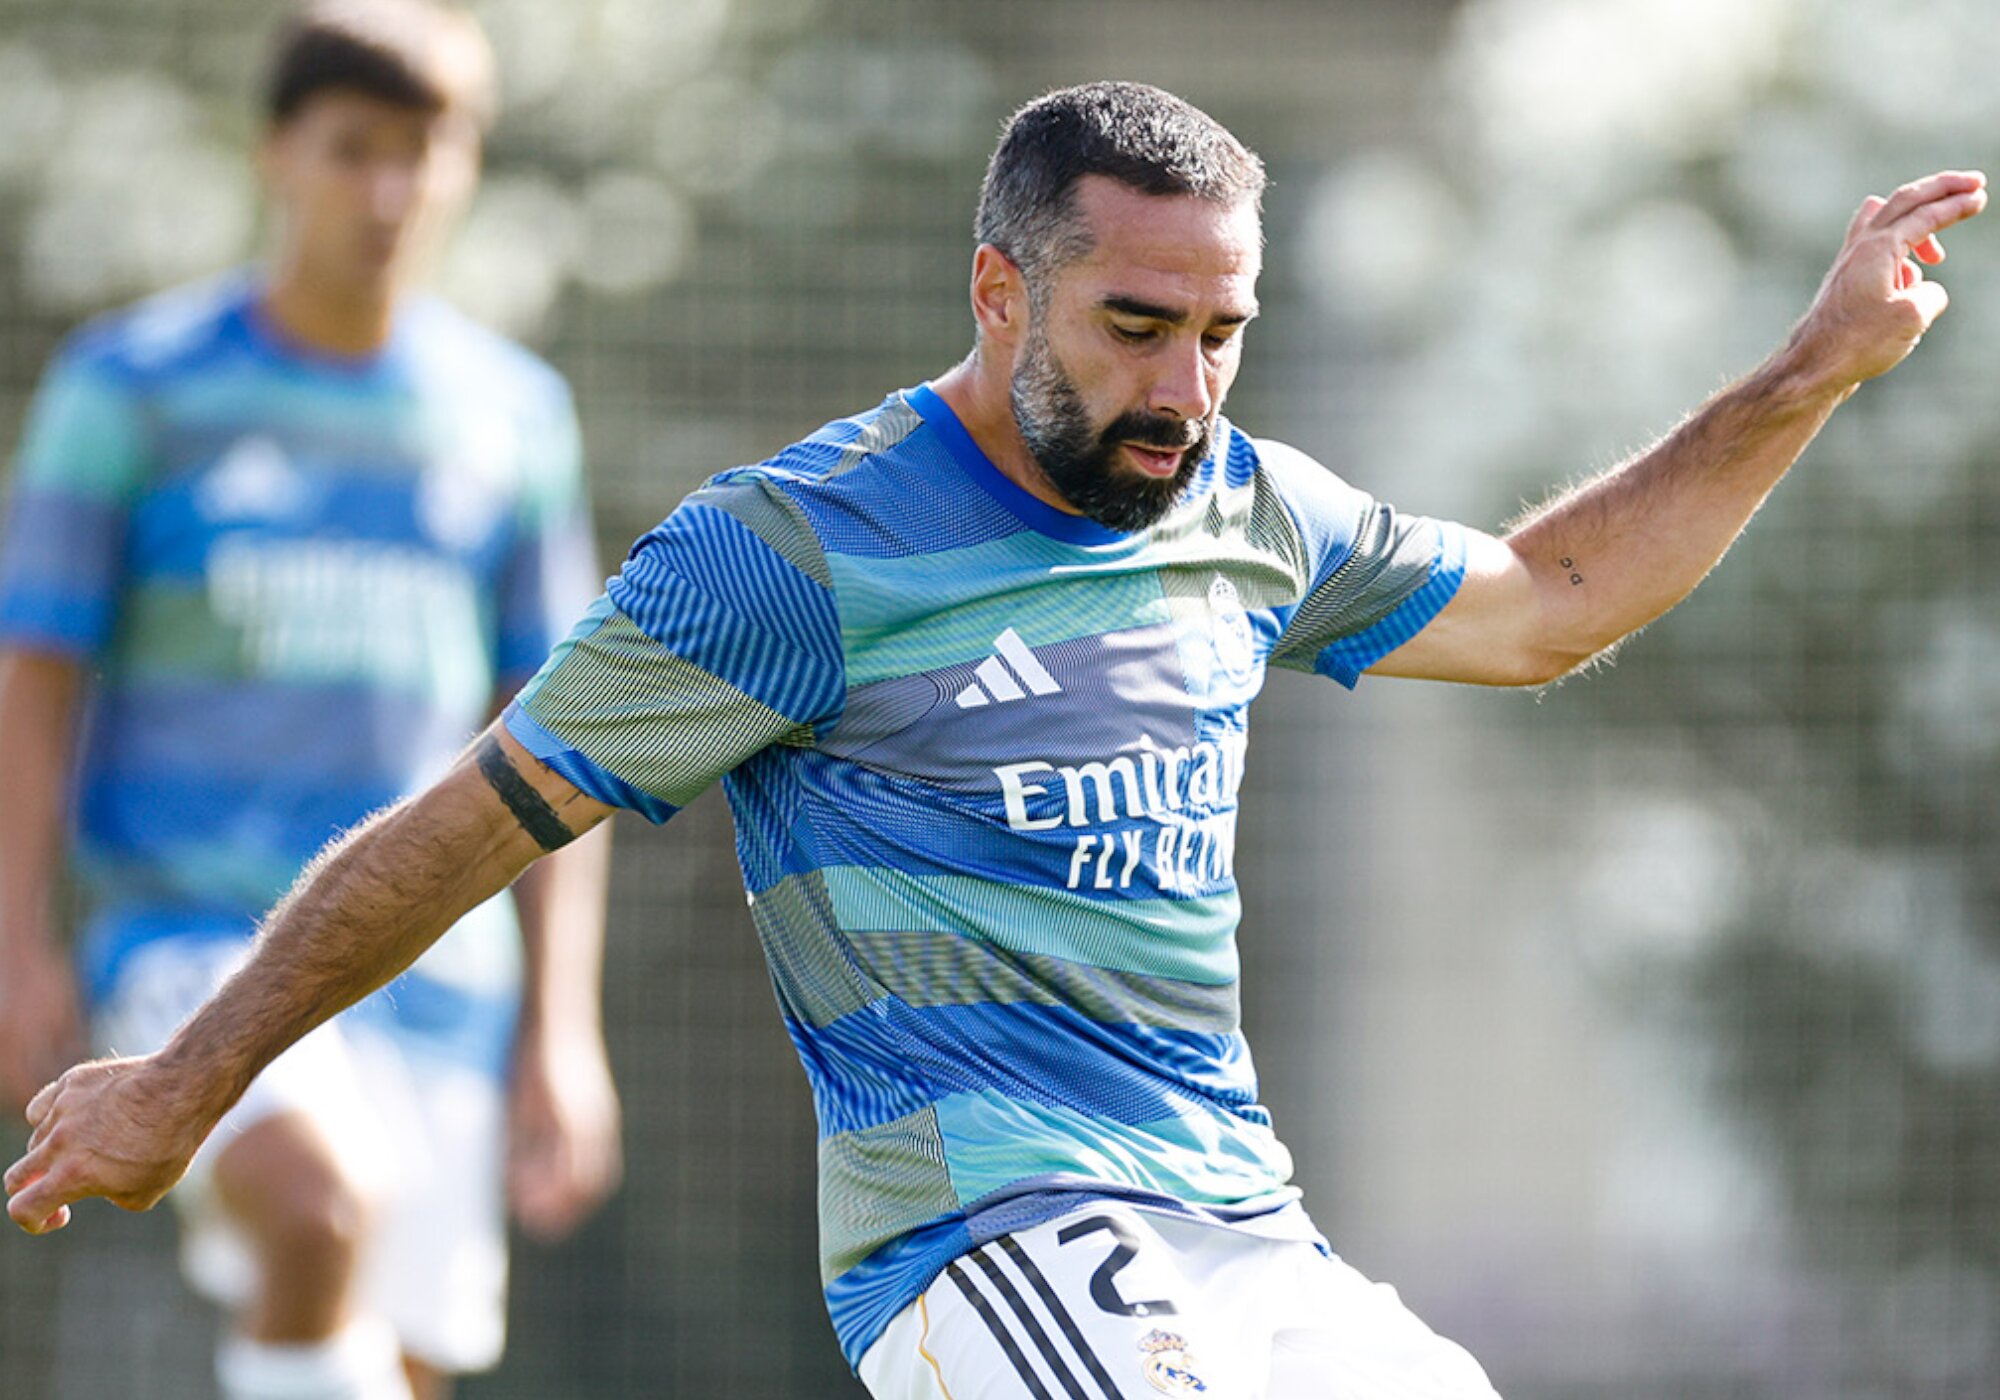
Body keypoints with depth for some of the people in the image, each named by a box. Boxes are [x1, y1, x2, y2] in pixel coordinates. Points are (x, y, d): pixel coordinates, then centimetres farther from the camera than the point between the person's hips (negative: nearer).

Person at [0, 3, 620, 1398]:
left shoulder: (514, 415, 10)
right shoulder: (133, 386, 2)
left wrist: (564, 1032, 8)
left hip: (435, 969, 3)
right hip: (192, 926, -3)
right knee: (322, 1199, -34)